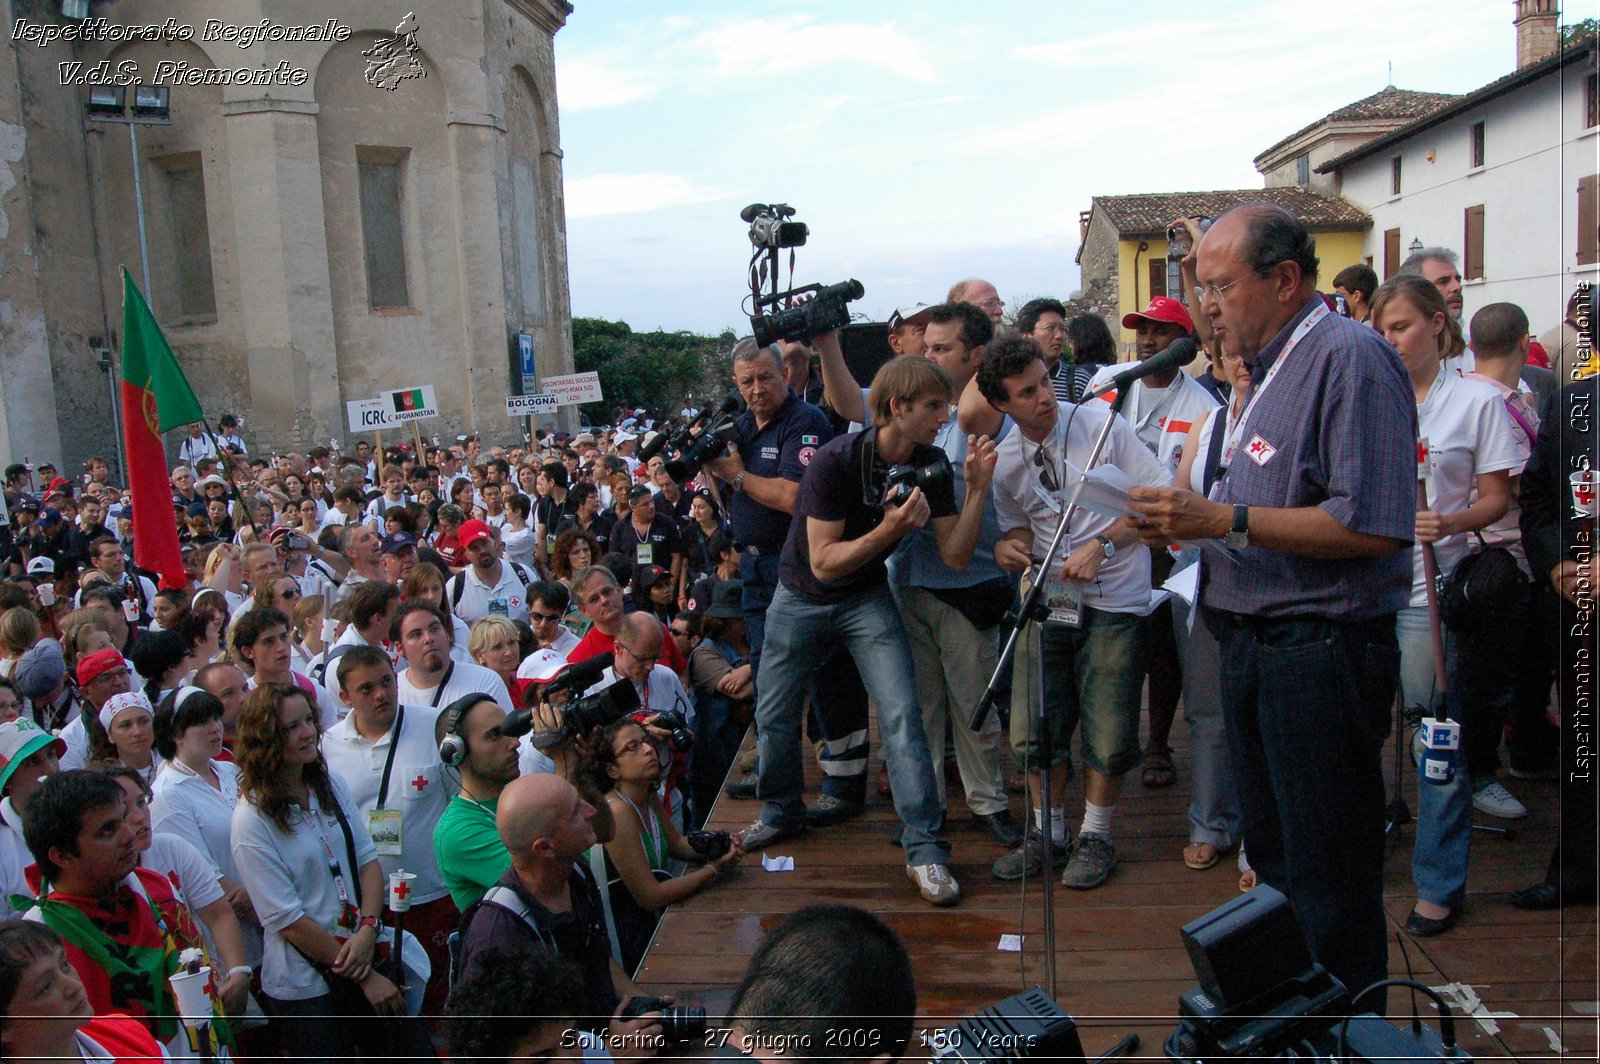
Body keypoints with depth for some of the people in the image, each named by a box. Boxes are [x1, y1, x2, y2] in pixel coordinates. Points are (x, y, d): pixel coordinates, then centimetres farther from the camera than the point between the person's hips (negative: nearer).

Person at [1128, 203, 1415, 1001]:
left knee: (1329, 883, 1)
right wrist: (1185, 524, 5)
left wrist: (1223, 520, -22)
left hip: (1322, 655, -10)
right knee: (1272, 862, 20)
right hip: (1255, 647, 10)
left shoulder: (1350, 358, -15)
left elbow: (1372, 526, -24)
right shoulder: (1269, 369, 17)